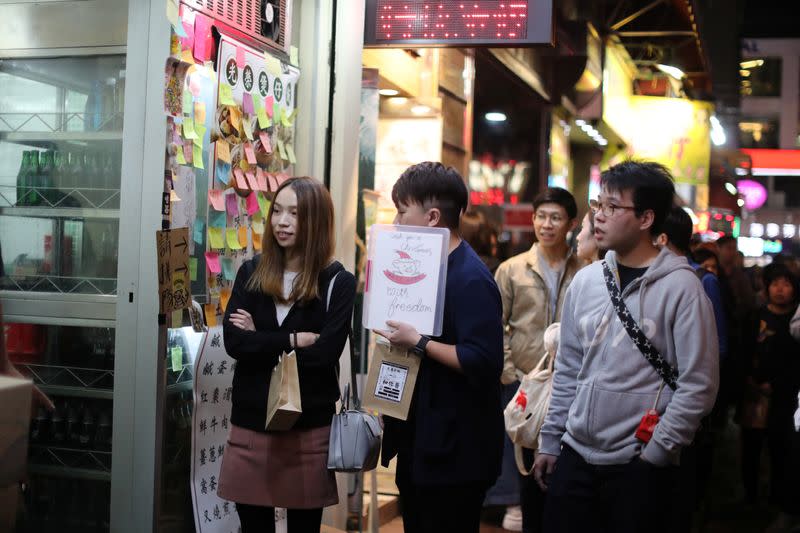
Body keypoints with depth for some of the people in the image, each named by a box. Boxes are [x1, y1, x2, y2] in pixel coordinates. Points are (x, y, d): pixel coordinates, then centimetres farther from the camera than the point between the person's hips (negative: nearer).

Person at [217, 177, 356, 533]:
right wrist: (292, 340, -13)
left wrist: (261, 340, -9)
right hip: (250, 422, 3)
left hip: (309, 427, -2)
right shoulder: (251, 272, 4)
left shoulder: (338, 282, -5)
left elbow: (325, 354, -16)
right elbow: (233, 341, -7)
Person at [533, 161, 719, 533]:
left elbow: (698, 384, -10)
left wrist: (656, 451, -11)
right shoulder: (585, 281, 6)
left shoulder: (680, 286, -10)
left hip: (639, 464, -4)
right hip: (575, 455, 5)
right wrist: (550, 441, 11)